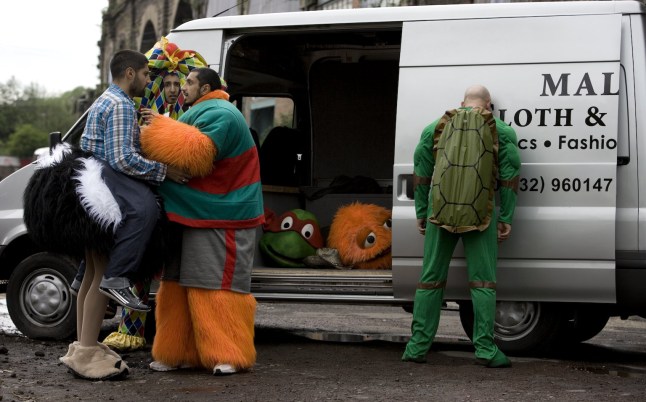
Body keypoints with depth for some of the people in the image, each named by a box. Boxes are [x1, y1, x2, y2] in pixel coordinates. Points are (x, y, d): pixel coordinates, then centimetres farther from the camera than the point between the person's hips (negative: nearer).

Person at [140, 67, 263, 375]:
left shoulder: (220, 115, -13)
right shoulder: (201, 113, 21)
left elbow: (194, 154, -27)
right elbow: (185, 154, 27)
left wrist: (159, 126, -17)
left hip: (220, 219, -10)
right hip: (192, 214, 10)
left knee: (217, 286, -9)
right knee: (180, 284, 8)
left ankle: (229, 355, -3)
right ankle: (181, 353, 13)